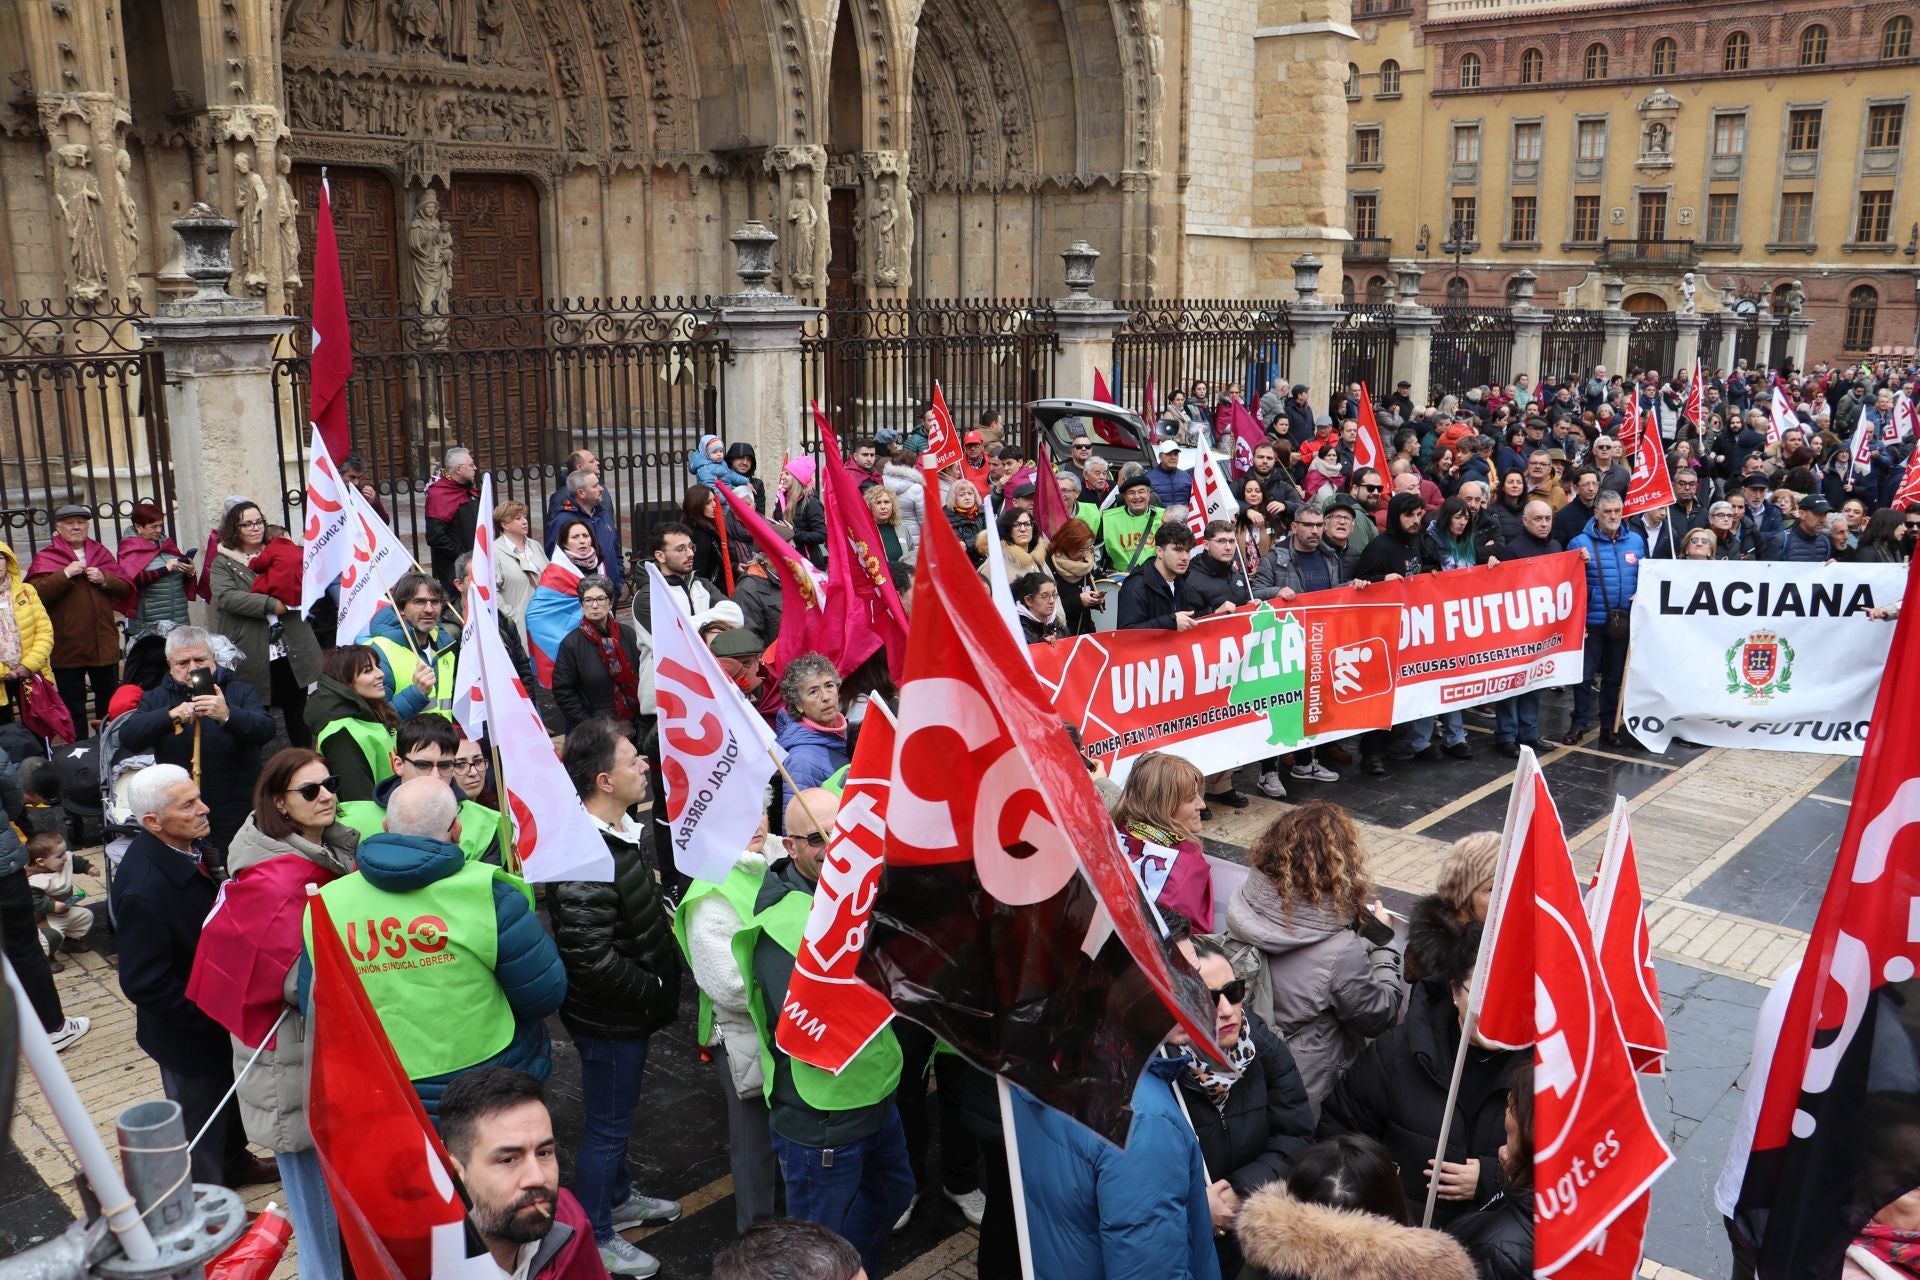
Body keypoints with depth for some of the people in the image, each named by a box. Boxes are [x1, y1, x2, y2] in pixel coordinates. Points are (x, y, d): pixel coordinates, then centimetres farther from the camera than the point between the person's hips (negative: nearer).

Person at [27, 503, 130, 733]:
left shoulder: (101, 553, 11)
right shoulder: (45, 557, -1)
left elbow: (126, 587, 7)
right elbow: (36, 594, -14)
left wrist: (104, 579, -11)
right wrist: (65, 574, -22)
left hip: (104, 643, 4)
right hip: (67, 645, -4)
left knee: (109, 700, 15)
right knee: (73, 705, 3)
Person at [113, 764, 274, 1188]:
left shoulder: (188, 846, -11)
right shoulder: (142, 891, -36)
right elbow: (144, 983, -29)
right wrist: (212, 1016, -22)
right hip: (187, 1034, -8)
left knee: (229, 1096, 30)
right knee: (199, 1126, 16)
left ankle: (235, 1163, 54)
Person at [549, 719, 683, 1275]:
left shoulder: (623, 829, -1)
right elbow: (592, 959, -31)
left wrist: (663, 912, 4)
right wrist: (655, 988, -19)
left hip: (627, 1008, 9)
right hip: (609, 1017, -9)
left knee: (616, 1116, 28)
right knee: (607, 1125, 10)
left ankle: (618, 1198, 48)